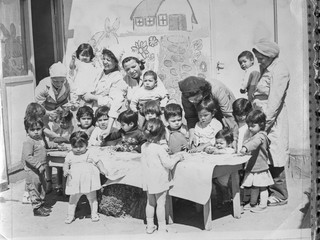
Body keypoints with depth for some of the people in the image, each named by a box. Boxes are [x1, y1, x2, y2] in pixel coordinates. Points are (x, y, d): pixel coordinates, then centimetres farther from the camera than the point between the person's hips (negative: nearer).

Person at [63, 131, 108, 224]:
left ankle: (94, 214, 23)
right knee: (73, 199, 8)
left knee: (92, 198, 10)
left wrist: (102, 169, -13)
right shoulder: (70, 155, 5)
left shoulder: (90, 154, 0)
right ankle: (70, 215, 19)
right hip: (75, 182, 1)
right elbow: (66, 163, 3)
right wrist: (66, 170, -17)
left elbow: (98, 162, 2)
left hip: (89, 181, -1)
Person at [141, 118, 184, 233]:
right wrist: (177, 157, -2)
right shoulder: (159, 148, -22)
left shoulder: (144, 146, 1)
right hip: (159, 181, -6)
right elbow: (168, 164, -19)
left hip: (148, 181, 6)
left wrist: (170, 157, 14)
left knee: (150, 203, 17)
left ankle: (150, 226, 25)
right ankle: (161, 227, 15)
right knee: (161, 204, 6)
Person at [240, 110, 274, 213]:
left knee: (262, 187, 4)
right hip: (252, 167, 9)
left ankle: (262, 205, 13)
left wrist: (245, 148, -52)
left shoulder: (260, 135, -18)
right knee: (253, 187, 19)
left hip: (260, 168, -9)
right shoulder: (253, 136, 14)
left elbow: (255, 143, -38)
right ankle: (253, 203, 31)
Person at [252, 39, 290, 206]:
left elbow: (274, 101, -19)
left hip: (274, 118, -8)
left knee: (274, 157, -2)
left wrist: (264, 123, -20)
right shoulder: (264, 68, 14)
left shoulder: (279, 70, -13)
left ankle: (279, 195, 9)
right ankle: (268, 191, 18)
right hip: (260, 116, 8)